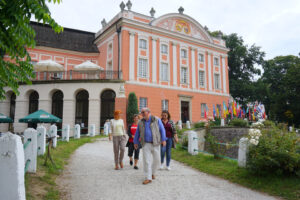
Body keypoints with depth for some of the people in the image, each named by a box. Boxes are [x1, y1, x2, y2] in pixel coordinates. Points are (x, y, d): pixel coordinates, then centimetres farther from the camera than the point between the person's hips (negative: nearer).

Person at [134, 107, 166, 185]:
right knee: (146, 161, -6)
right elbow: (137, 133, 9)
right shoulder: (141, 122, 3)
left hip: (155, 144, -1)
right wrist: (135, 142, 10)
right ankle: (148, 178, -1)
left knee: (156, 160, 6)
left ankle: (152, 172, 32)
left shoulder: (156, 120, -4)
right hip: (146, 144, 1)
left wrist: (163, 139, -10)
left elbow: (162, 130, -4)